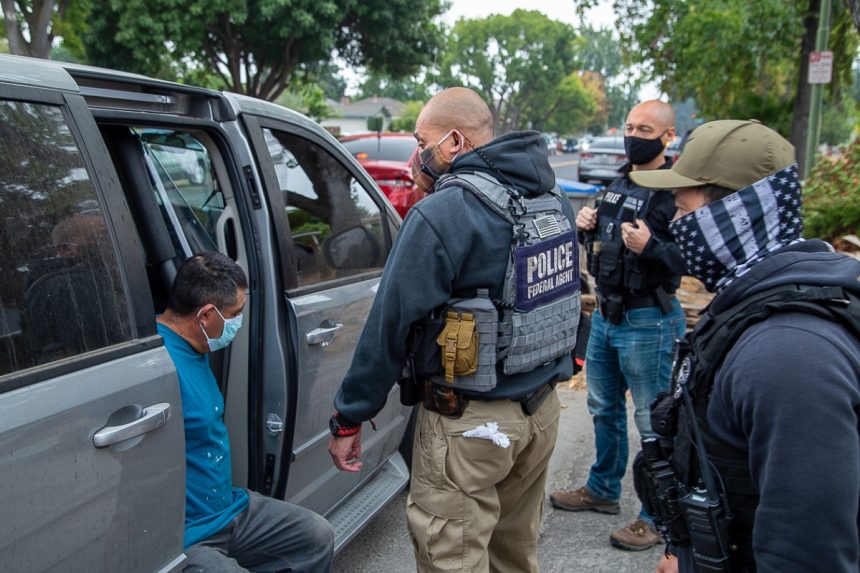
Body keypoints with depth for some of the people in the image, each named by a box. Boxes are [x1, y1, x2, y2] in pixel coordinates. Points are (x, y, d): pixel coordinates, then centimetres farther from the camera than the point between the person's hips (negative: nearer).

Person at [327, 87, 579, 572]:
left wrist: (348, 419, -8)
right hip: (542, 408, 8)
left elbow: (390, 325, -17)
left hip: (470, 422, -8)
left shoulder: (443, 215, -19)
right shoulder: (553, 199, 5)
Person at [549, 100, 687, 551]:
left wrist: (650, 247, -34)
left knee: (654, 423, 3)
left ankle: (659, 516, 19)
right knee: (604, 407, 21)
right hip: (605, 312, 9)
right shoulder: (619, 182, 10)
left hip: (648, 321, -8)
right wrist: (587, 227, 1)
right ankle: (602, 489, 39)